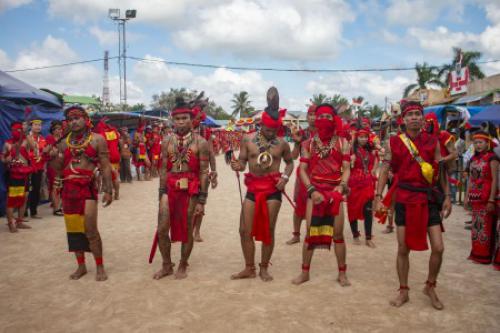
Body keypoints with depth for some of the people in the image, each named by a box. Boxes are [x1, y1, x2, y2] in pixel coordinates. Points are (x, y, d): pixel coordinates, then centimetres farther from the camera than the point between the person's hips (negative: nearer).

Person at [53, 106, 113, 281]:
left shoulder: (97, 139, 0)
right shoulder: (64, 143, 12)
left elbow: (105, 166, -3)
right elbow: (58, 169, 17)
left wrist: (108, 190, -10)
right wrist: (57, 159, -5)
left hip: (87, 188, -5)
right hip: (68, 188, 5)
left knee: (90, 229, -9)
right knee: (73, 229, 10)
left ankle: (100, 266, 6)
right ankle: (81, 266, 23)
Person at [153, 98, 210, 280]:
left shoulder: (200, 142, -5)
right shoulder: (167, 141, 6)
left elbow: (204, 172, -6)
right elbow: (163, 169, 9)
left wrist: (201, 200, -9)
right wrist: (162, 194, 4)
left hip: (190, 189, -3)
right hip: (170, 188, 3)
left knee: (186, 230, 8)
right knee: (162, 229, 3)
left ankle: (182, 266, 26)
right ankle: (167, 265, 24)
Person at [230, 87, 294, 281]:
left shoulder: (282, 143, 0)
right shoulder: (248, 139, 0)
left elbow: (289, 162, 14)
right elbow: (242, 162, 5)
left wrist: (285, 177, -4)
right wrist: (237, 166, -19)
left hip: (273, 188, -1)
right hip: (253, 187, 2)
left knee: (268, 230, 5)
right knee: (245, 230, 1)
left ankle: (264, 268, 20)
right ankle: (249, 268, 17)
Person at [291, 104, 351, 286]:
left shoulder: (342, 142, 4)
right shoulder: (309, 143, 6)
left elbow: (346, 169, 0)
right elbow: (303, 169, 2)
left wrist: (340, 188, -16)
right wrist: (312, 190, -11)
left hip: (335, 191, 0)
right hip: (315, 191, 1)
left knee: (338, 233, 2)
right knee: (310, 232, 3)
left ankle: (342, 273, 17)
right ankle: (305, 272, 16)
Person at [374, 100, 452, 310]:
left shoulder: (432, 141, 3)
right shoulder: (394, 143, -1)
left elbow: (441, 170, 7)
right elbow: (385, 170, -1)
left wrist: (447, 196, 3)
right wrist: (378, 195, -10)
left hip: (429, 199, 1)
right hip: (404, 199, -1)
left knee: (438, 248, -2)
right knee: (403, 249, 6)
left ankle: (430, 287, 23)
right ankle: (403, 291, 22)